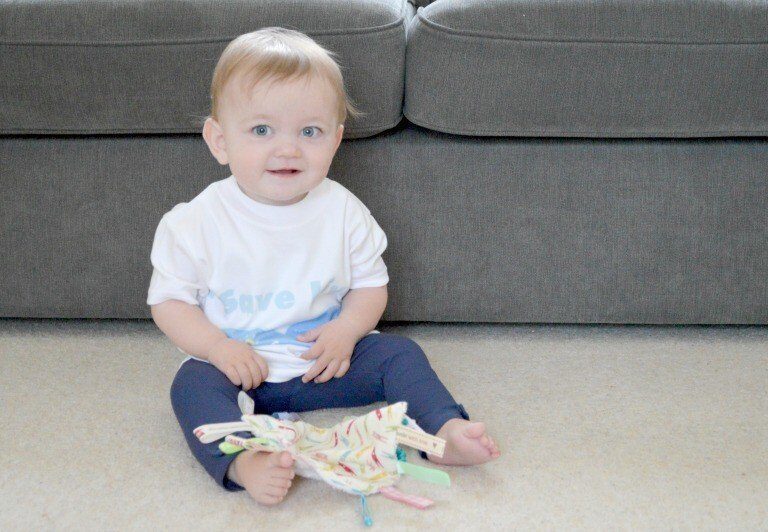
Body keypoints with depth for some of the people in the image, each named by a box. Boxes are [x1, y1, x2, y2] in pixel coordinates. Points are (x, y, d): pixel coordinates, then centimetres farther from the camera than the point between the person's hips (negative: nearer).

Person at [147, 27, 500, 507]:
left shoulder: (342, 211, -6)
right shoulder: (197, 222, -11)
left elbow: (371, 283, 3)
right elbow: (169, 300, -5)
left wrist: (347, 329, -17)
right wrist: (218, 346, -21)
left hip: (324, 363, 3)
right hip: (237, 365, -2)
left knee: (398, 352, -13)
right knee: (193, 383, -30)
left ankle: (446, 430, -16)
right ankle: (243, 461, -51)